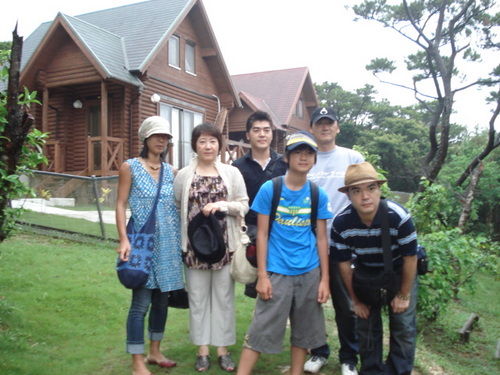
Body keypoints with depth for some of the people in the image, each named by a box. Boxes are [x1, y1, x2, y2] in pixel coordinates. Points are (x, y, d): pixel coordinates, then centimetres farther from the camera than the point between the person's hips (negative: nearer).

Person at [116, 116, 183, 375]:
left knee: (162, 299, 12)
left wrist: (182, 237, 10)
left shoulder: (170, 170, 11)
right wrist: (124, 240, -14)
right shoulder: (130, 167, -1)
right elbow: (121, 204, -4)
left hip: (168, 243, 5)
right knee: (141, 302, -5)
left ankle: (155, 352, 27)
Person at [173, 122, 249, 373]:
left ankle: (223, 348, 20)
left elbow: (244, 205, 2)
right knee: (198, 296, 7)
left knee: (224, 296, 7)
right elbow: (175, 209, 8)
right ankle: (202, 349, 20)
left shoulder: (232, 172, 4)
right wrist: (179, 241, 0)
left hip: (224, 244, 0)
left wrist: (222, 205, -15)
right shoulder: (183, 175, 5)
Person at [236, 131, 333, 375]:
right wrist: (262, 275, -8)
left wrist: (324, 279, 2)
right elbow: (262, 234, -4)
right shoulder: (269, 189, -5)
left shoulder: (318, 195, 2)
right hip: (277, 272, -3)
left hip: (309, 272, 3)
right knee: (260, 332, -1)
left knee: (304, 333, 13)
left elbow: (321, 238, 5)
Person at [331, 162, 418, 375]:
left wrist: (404, 295, -9)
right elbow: (343, 263, -13)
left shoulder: (399, 217, -34)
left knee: (403, 327, 0)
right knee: (367, 327, 9)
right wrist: (355, 299, -4)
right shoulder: (341, 223, -27)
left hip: (400, 273, -1)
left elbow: (410, 258, -19)